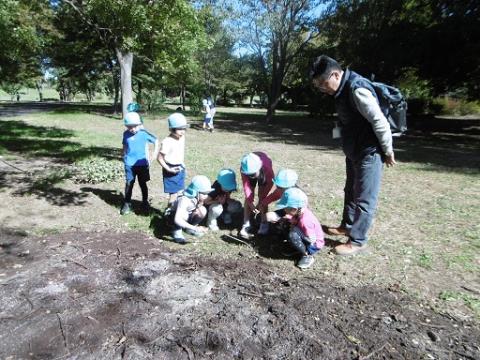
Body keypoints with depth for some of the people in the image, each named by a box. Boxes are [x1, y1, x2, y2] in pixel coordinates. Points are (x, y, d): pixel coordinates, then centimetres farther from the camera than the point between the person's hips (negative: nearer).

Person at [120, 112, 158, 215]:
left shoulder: (144, 133, -8)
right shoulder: (126, 134, 1)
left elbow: (156, 141, 0)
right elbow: (125, 147, 14)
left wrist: (154, 155, -1)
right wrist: (125, 158, 9)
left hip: (142, 164, -1)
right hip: (129, 164, 1)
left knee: (143, 184, 11)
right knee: (129, 184, 3)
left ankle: (145, 202, 27)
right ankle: (127, 204, 14)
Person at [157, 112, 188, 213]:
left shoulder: (182, 138, 1)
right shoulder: (167, 142, -22)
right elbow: (159, 158, -17)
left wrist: (182, 163, 11)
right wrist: (168, 169, -19)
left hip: (180, 168, 7)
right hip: (171, 170, -7)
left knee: (180, 191, 15)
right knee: (174, 193, 0)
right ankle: (168, 210, 18)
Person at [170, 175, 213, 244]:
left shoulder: (198, 198, -18)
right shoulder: (184, 200, -38)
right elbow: (177, 220, -49)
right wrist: (195, 228, -52)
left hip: (188, 216, 6)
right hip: (172, 216, -6)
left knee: (203, 210, -20)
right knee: (183, 214, -39)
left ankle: (189, 229, 4)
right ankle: (177, 232, -10)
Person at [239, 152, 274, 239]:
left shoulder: (266, 166, -43)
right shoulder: (244, 169, -38)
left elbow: (270, 183, -29)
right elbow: (246, 186, -31)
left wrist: (261, 201, -30)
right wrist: (250, 202, -40)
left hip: (263, 171, -1)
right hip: (250, 169, 1)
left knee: (262, 197, -11)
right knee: (248, 197, -8)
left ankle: (264, 222, 0)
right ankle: (246, 224, -3)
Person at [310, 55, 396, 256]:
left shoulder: (357, 89, -24)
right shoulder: (343, 89, 6)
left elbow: (380, 122, -24)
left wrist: (388, 152, -15)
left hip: (369, 154, -10)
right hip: (354, 152, 10)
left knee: (364, 199, 1)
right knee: (350, 192, 22)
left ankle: (357, 241, 13)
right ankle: (347, 226, 40)